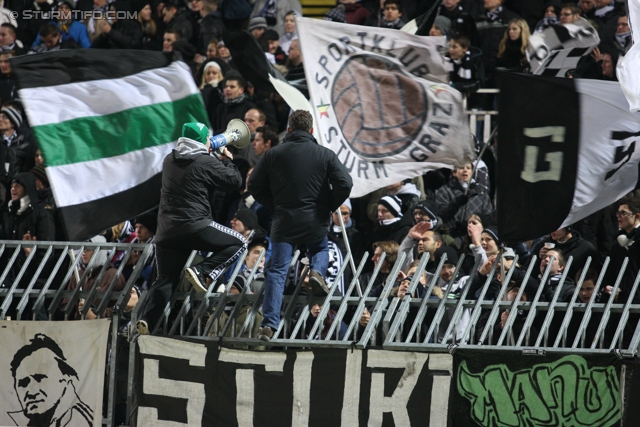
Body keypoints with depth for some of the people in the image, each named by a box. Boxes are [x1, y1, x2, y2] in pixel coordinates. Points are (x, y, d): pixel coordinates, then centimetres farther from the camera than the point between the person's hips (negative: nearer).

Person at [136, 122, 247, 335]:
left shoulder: (170, 160, 14)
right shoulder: (207, 163, -6)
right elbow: (234, 181, -1)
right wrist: (228, 161, 17)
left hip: (166, 231, 6)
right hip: (195, 227, -6)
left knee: (165, 280, 10)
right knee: (239, 243, 8)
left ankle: (146, 318, -10)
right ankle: (202, 271, -7)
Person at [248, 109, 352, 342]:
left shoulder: (273, 154, 1)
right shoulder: (325, 155, -1)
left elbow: (254, 186, 3)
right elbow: (345, 183, -9)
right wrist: (329, 207, 6)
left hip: (284, 220, 0)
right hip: (315, 221, 0)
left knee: (277, 270, 0)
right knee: (321, 250, 31)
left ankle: (269, 324, -11)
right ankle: (317, 271, -4)